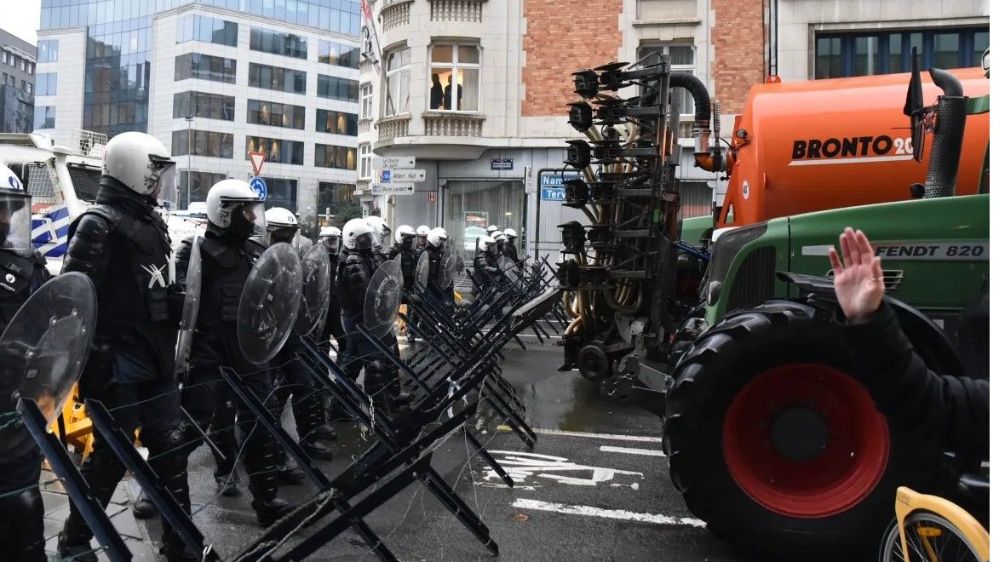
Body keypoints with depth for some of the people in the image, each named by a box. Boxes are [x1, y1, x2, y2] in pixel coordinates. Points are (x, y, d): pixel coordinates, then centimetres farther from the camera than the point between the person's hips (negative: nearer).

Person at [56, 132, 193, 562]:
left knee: (170, 449, 10)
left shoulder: (152, 222, 14)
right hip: (118, 365, -8)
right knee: (112, 455, 4)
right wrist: (85, 359, -17)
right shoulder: (99, 223, -12)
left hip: (156, 361, 8)